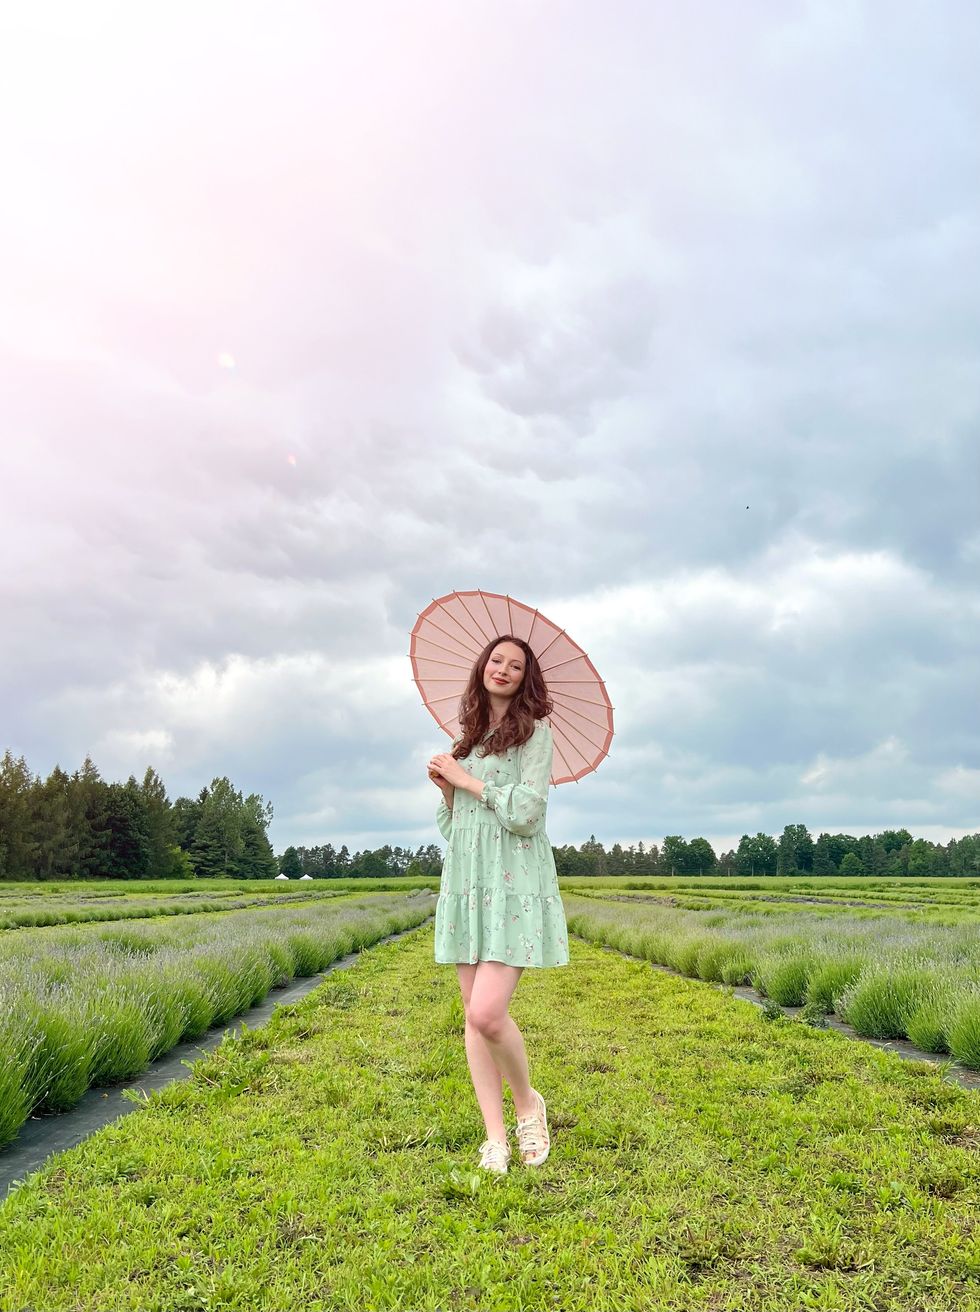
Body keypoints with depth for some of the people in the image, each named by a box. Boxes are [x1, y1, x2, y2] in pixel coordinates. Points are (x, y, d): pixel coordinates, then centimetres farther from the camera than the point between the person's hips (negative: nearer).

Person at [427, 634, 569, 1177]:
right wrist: (445, 788, 0)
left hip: (515, 884, -6)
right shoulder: (468, 737, 15)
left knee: (487, 1012, -15)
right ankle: (495, 1139, 16)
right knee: (473, 1016, 5)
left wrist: (466, 779, -7)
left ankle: (528, 1104, 13)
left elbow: (525, 814, -14)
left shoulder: (534, 731, -2)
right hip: (465, 883, 6)